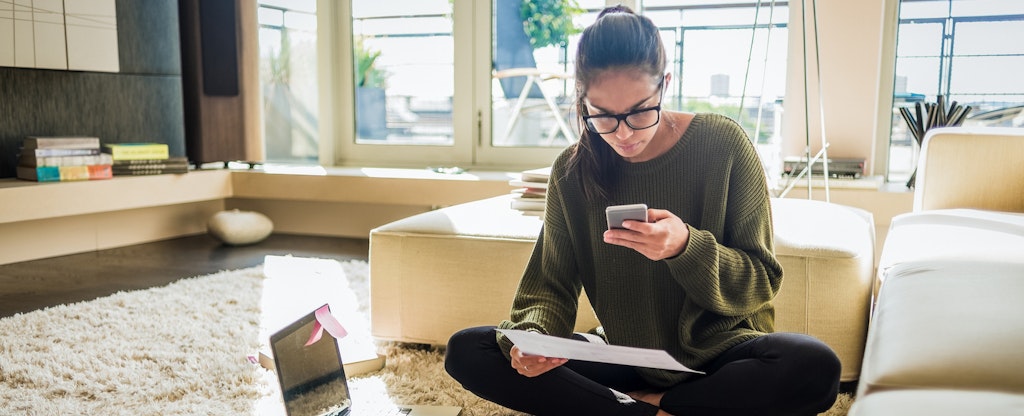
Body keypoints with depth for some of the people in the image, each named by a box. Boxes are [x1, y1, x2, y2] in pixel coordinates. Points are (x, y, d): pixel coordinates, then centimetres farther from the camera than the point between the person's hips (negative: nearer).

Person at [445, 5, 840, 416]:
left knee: (816, 368, -34)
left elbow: (761, 284, -8)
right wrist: (532, 339, -24)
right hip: (623, 360, 2)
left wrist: (685, 247, -28)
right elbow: (551, 286, -1)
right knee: (465, 351, -14)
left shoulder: (722, 144, -11)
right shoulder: (572, 171, -4)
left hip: (718, 355, -2)